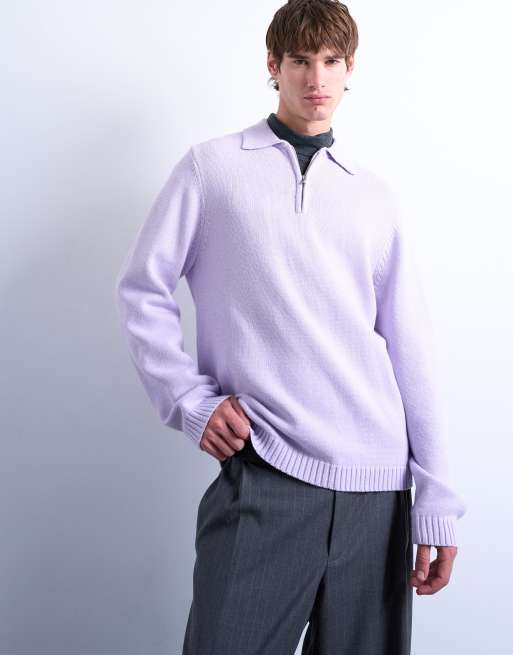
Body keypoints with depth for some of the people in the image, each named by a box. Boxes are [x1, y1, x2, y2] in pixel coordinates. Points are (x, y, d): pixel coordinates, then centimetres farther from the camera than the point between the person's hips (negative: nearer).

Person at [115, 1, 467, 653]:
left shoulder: (377, 196, 12)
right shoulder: (211, 167, 6)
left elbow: (411, 350, 8)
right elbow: (142, 289, 6)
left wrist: (436, 502, 4)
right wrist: (190, 402, -5)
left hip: (378, 484, 3)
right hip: (262, 473, -3)